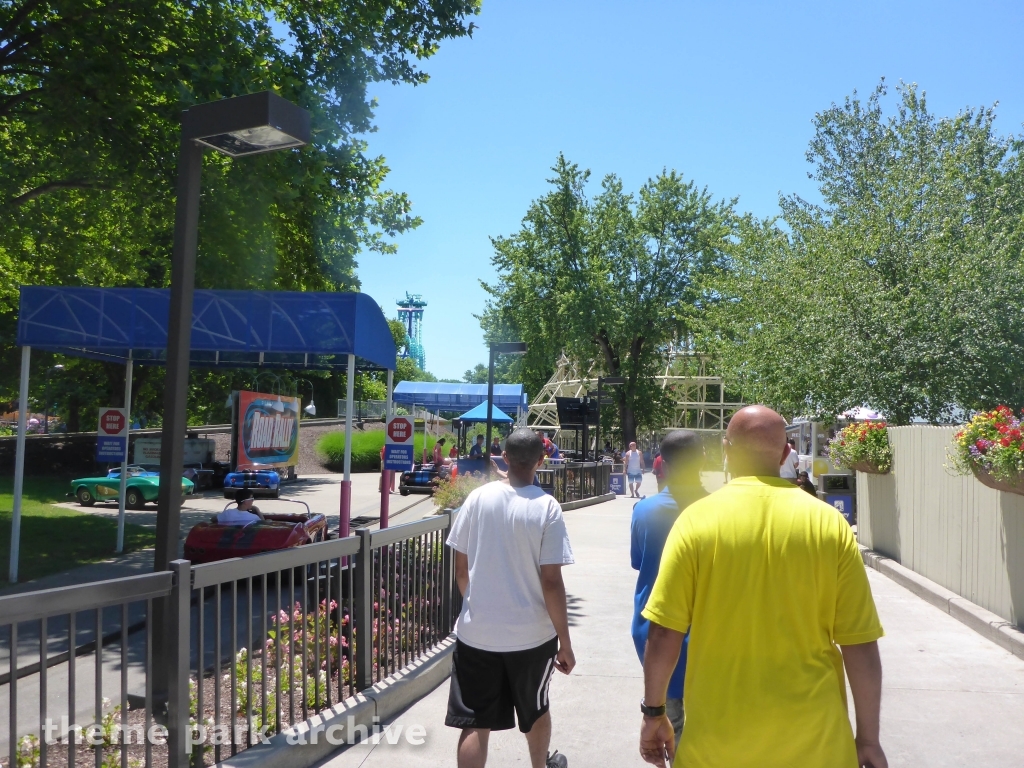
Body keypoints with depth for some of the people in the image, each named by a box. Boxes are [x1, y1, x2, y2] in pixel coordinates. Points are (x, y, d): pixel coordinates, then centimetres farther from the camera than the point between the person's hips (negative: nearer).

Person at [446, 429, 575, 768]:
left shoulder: (478, 497, -5)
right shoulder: (546, 507, -13)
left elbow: (461, 568, 2)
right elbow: (551, 582, -14)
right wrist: (565, 642, -5)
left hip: (476, 631, 1)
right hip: (532, 634, -1)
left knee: (475, 724, 8)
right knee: (536, 709, 24)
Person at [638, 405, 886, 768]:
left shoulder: (698, 520, -9)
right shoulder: (829, 524, -6)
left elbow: (663, 634, -9)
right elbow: (861, 645, -4)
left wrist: (654, 712, 4)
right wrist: (868, 737, 7)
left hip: (717, 736, -1)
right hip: (812, 738, 1)